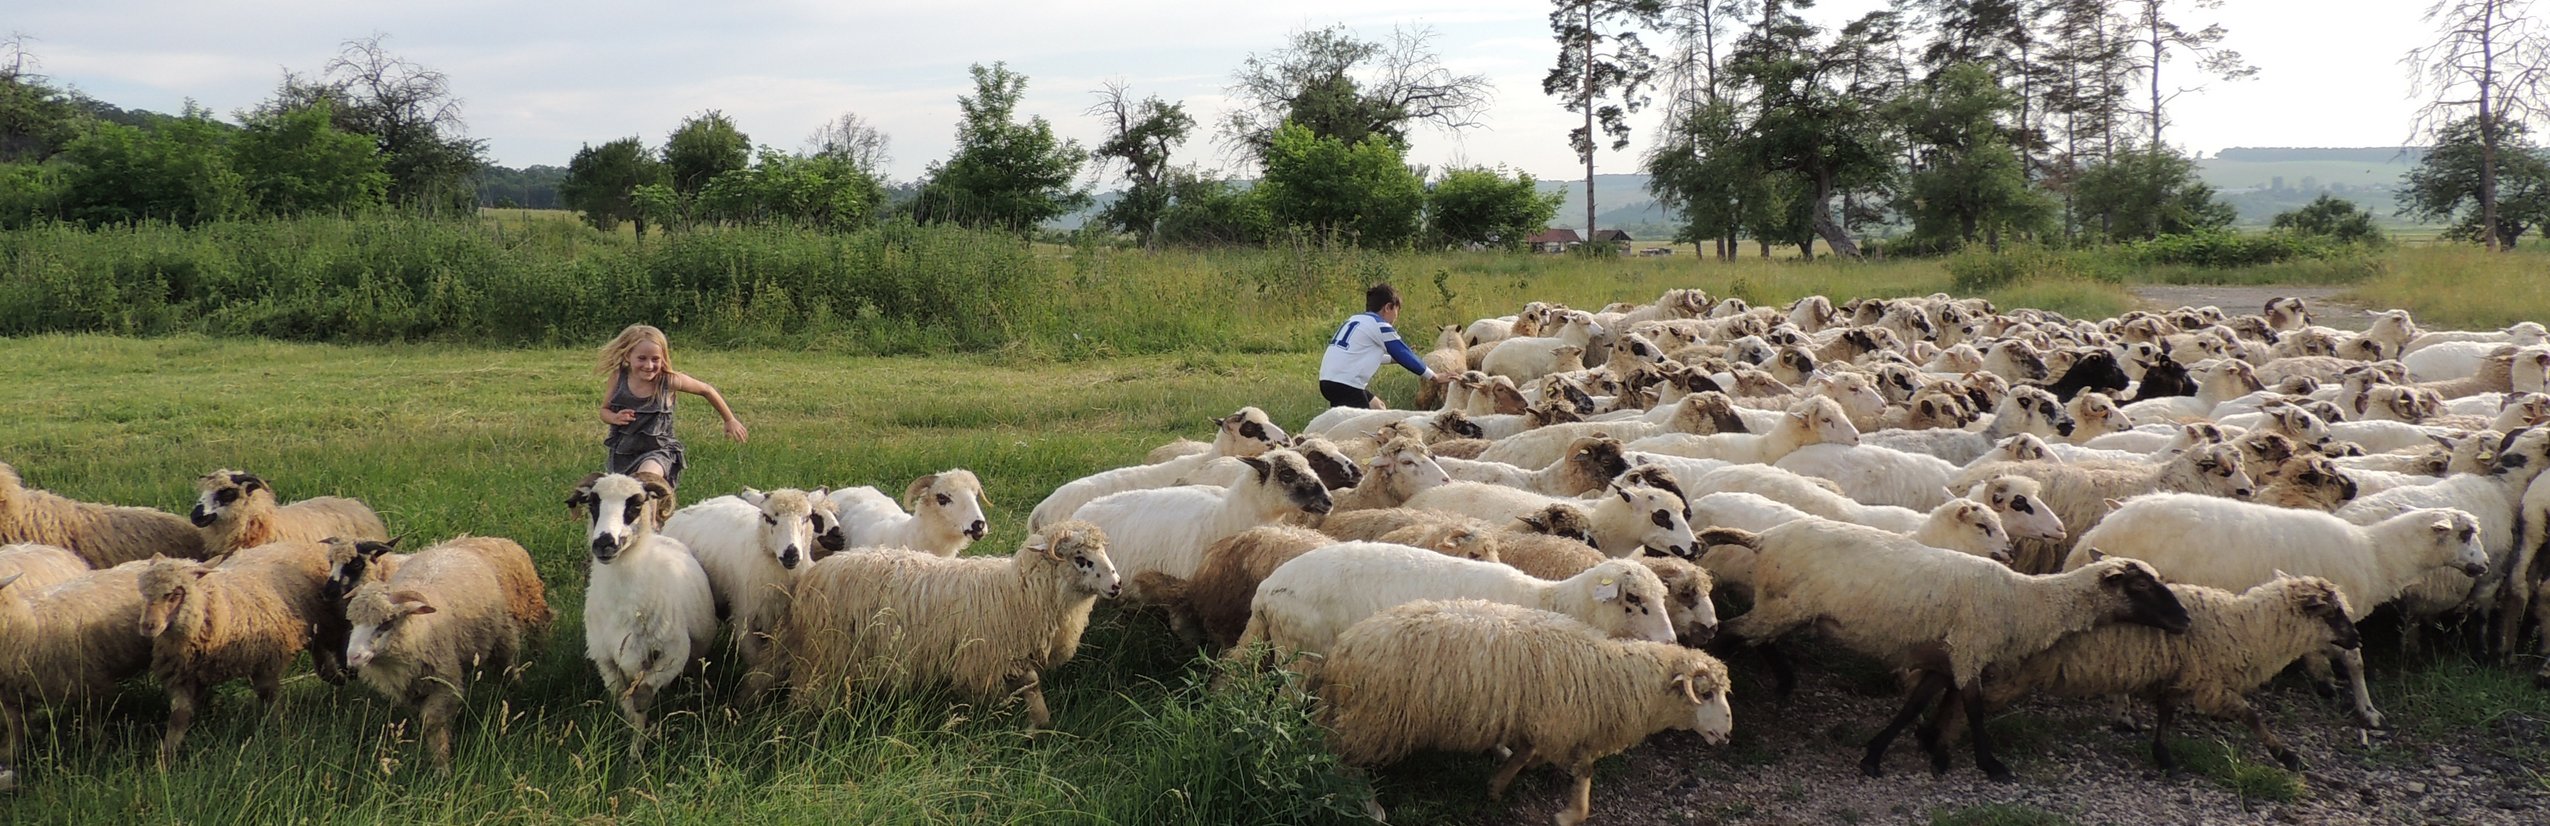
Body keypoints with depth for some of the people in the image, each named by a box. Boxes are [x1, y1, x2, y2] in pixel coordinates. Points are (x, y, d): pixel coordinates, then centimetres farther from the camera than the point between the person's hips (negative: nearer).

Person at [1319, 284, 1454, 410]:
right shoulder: (1379, 326, -6)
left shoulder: (1354, 319, 19)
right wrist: (1435, 377, 8)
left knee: (1378, 407, 22)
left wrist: (1393, 357, 38)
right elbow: (1405, 356, -1)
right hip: (1344, 385, -9)